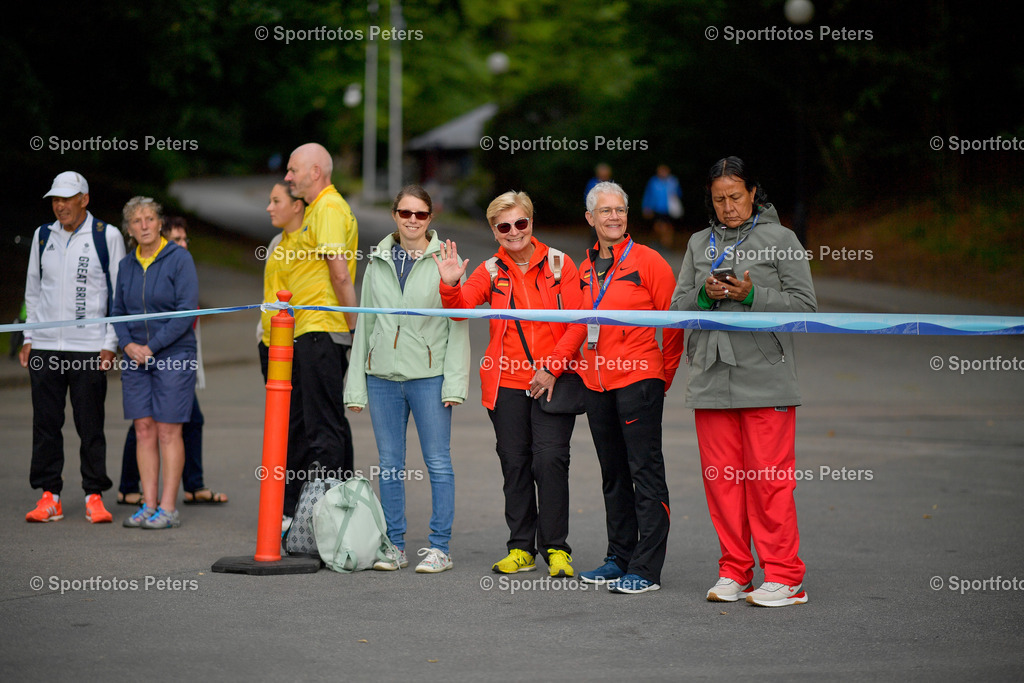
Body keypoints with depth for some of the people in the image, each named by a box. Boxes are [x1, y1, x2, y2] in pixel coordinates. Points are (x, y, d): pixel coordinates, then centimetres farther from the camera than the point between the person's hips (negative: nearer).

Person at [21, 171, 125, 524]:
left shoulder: (107, 236, 0)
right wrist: (28, 338, 12)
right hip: (44, 346, 4)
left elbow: (120, 294, 1)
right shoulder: (43, 236, 12)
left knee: (91, 425, -1)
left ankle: (94, 495, 6)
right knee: (46, 422, 4)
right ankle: (49, 495, 10)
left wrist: (110, 344, -4)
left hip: (89, 346, -4)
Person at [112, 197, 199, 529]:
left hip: (173, 354, -5)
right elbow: (118, 311, 16)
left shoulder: (179, 258, -5)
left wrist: (153, 346, -13)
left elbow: (187, 310, -11)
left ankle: (168, 508, -2)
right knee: (144, 430, 4)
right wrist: (128, 345, -3)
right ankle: (149, 505, 8)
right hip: (136, 358, 5)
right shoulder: (127, 265, 11)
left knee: (168, 431, -5)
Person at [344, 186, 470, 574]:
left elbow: (458, 324, -2)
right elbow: (365, 323, 14)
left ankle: (440, 547, 4)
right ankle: (394, 545, 14)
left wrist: (455, 381, -10)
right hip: (382, 374, 4)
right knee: (390, 464, 6)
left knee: (438, 462, -2)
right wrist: (356, 384, 10)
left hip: (429, 374, -3)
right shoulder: (378, 262, 12)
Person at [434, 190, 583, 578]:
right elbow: (462, 306, -3)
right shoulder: (491, 271, 9)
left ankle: (556, 548, -2)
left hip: (553, 382, -2)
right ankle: (521, 549, 14)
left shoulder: (558, 264, 3)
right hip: (507, 383, 3)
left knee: (550, 459, -10)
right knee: (515, 463, 5)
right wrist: (451, 286, -25)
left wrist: (553, 369, -9)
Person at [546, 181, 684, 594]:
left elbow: (673, 323, -2)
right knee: (613, 476, 13)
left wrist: (664, 378, 1)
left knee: (646, 474, -6)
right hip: (597, 383, 7)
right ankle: (619, 558, 21)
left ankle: (646, 570, -7)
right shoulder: (586, 269, 14)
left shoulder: (647, 262, -5)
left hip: (638, 380, -7)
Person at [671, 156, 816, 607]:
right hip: (711, 379, 4)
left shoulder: (780, 239, 3)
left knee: (768, 478, -6)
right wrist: (706, 295, -8)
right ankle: (734, 573, 14)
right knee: (721, 477, 5)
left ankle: (783, 576, 0)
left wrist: (751, 296, -15)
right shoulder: (699, 244, 15)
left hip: (765, 379, -4)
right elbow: (678, 308, 13)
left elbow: (805, 304, -2)